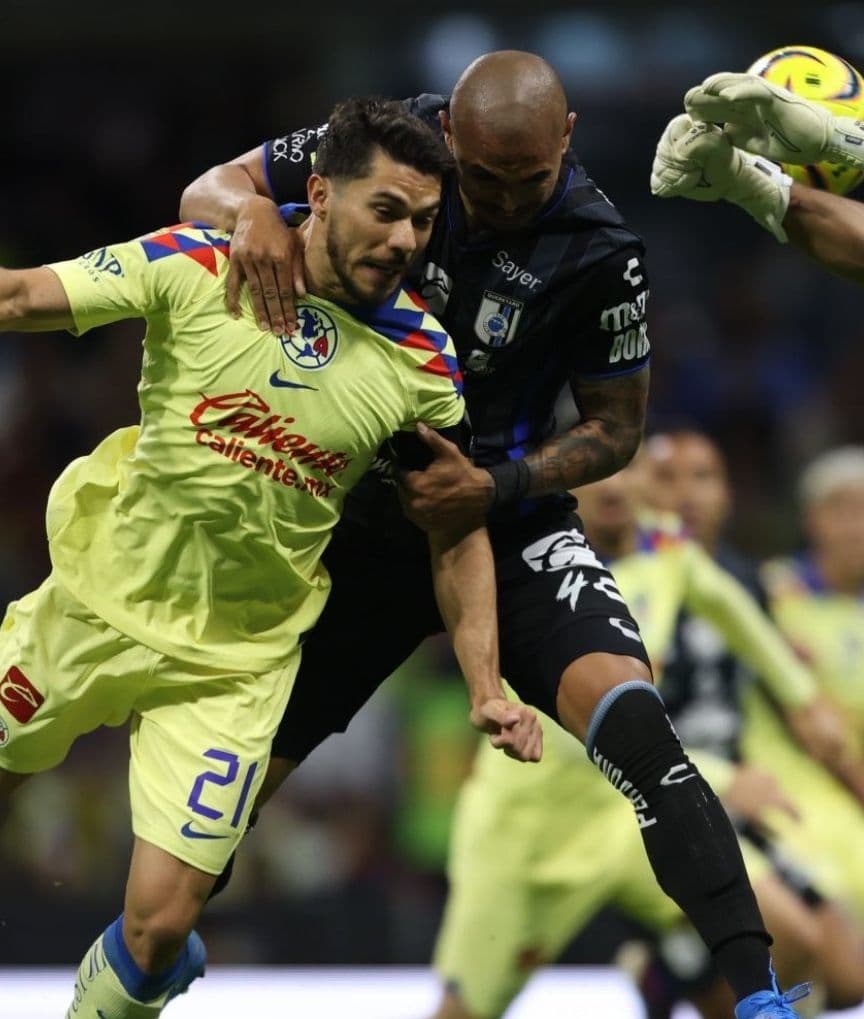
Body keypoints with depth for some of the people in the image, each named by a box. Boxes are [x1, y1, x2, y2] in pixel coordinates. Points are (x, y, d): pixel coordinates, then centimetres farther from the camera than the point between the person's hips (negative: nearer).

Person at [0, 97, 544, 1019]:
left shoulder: (423, 360, -5)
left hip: (236, 665, 0)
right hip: (99, 604, 0)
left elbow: (456, 534, 5)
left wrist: (486, 691, -2)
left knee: (158, 930, -7)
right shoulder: (197, 268, -11)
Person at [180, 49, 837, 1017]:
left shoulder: (597, 255, -18)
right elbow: (209, 188, -5)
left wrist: (499, 486, -21)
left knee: (623, 712, -27)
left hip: (505, 516, -3)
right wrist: (252, 212, -29)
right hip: (361, 518, 3)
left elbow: (615, 427, -5)